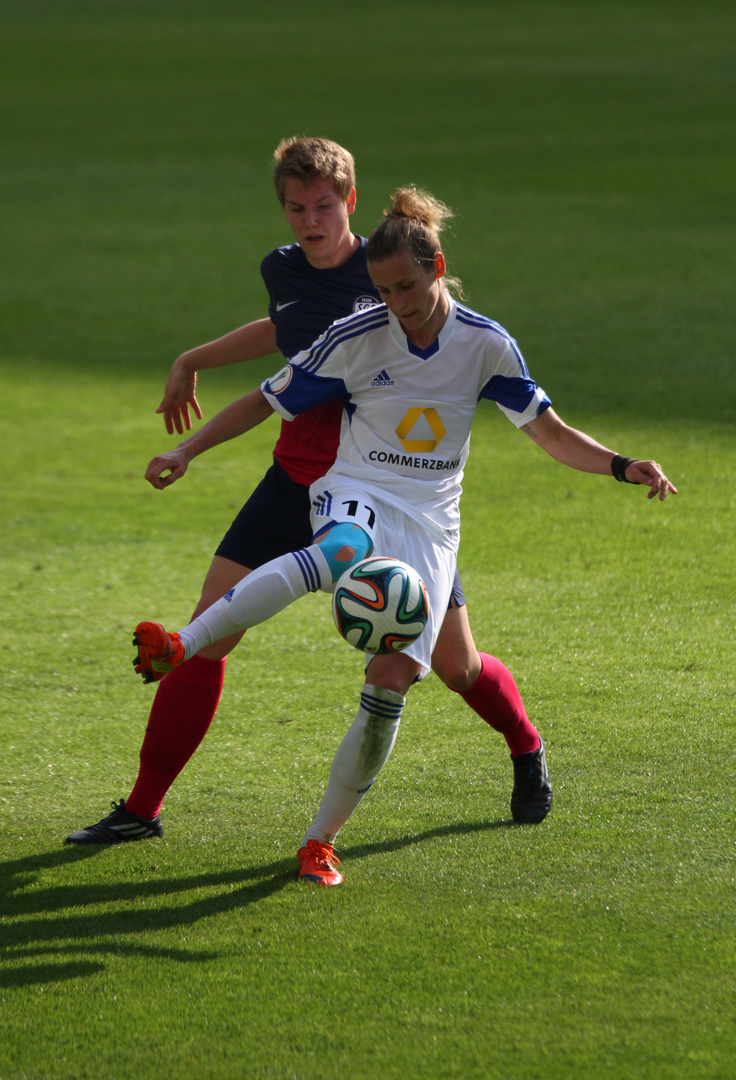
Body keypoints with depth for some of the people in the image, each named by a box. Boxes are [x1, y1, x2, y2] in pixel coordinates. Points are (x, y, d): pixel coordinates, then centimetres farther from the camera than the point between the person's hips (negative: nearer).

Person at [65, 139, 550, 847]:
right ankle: (143, 808, 2)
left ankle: (526, 751, 36)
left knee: (457, 665, 2)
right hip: (297, 480, 4)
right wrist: (192, 362, 33)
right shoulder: (282, 271, 3)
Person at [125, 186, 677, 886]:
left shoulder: (486, 345, -2)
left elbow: (553, 436, 1)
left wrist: (623, 467, -15)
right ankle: (179, 648, -48)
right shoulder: (356, 339, -6)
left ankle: (320, 840, 1)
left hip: (429, 525, 2)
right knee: (340, 555, -42)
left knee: (390, 687, -13)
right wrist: (186, 453, 2)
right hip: (354, 497, -2)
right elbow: (267, 402, 5)